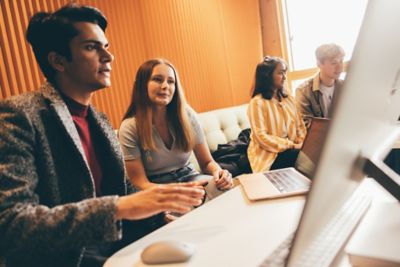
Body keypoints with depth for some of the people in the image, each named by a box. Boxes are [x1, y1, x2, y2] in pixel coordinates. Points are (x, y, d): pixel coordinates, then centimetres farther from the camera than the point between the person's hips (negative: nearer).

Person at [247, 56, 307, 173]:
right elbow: (262, 137, -15)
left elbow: (299, 125, 13)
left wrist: (302, 143, -7)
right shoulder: (257, 103, -8)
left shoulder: (288, 98, 14)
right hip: (268, 154, -6)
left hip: (290, 149, 6)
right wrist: (292, 145, -17)